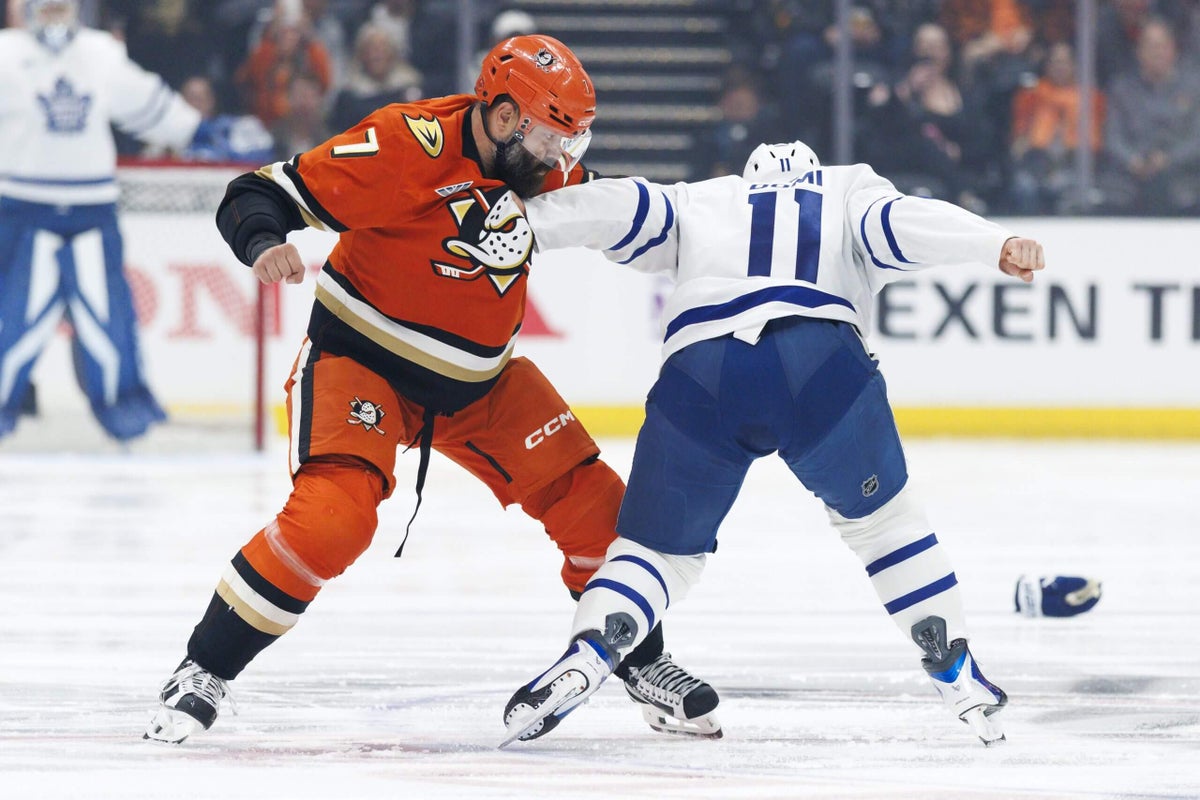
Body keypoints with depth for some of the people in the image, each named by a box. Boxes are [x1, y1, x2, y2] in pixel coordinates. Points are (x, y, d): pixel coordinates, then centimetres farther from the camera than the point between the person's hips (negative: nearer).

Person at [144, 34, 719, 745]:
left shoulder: (546, 167, -5)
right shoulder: (407, 148, -27)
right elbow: (257, 195, -25)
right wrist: (265, 245, -46)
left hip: (478, 381, 7)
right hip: (361, 360, -7)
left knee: (591, 501, 1)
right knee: (334, 514, -28)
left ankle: (644, 665, 24)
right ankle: (204, 672, -13)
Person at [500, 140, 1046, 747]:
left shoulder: (696, 204, 35)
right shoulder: (849, 190, 32)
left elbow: (619, 207, 20)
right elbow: (901, 221, 12)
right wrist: (999, 247, 0)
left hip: (697, 370, 1)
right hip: (820, 357, -1)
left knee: (661, 546, 15)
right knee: (879, 516, 24)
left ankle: (585, 657, -10)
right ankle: (958, 675, 21)